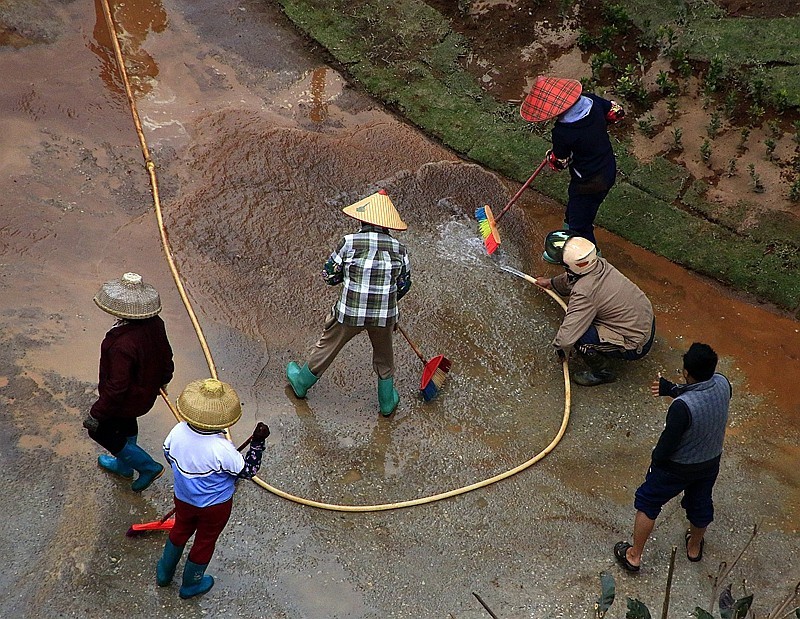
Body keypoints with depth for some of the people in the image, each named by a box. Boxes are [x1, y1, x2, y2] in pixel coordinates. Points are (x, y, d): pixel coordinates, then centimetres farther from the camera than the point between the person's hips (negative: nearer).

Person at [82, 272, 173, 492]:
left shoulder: (122, 344, -40)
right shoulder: (155, 323, -16)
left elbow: (117, 387, -32)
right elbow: (166, 355, 2)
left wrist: (97, 414, -19)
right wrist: (163, 379, 21)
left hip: (127, 399, -8)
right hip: (147, 392, 8)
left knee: (101, 431, 17)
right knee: (126, 425, 32)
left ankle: (148, 467, 24)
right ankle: (124, 465, 57)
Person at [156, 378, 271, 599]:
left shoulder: (178, 432, -25)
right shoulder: (222, 449, -40)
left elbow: (168, 455, -2)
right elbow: (248, 471, -23)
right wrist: (258, 442, -25)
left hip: (183, 498, 4)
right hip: (215, 506, -4)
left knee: (180, 530, 33)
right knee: (205, 541, 23)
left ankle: (164, 573, 55)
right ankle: (190, 585, 48)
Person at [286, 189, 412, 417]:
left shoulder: (349, 243, -15)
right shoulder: (399, 249, -6)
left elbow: (329, 274, -5)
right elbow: (404, 285, 6)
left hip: (350, 312, -1)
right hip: (385, 315, 1)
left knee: (327, 346, 21)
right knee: (384, 356, 24)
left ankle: (301, 383, 42)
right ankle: (387, 402, 39)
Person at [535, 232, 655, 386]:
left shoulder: (583, 293, -31)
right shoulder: (600, 263, -8)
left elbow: (566, 338, -30)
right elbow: (571, 277, 18)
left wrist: (561, 351, -8)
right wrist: (551, 282, 33)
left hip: (636, 346, -8)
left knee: (574, 335, -16)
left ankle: (601, 372, 7)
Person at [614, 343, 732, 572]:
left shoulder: (682, 406, -40)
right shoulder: (722, 384, -21)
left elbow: (668, 443, -26)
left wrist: (656, 459, -5)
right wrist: (670, 389, -3)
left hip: (678, 467, -6)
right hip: (711, 462, 6)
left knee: (647, 503, 18)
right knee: (700, 503, 30)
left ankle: (634, 556, 32)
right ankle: (694, 547, 56)